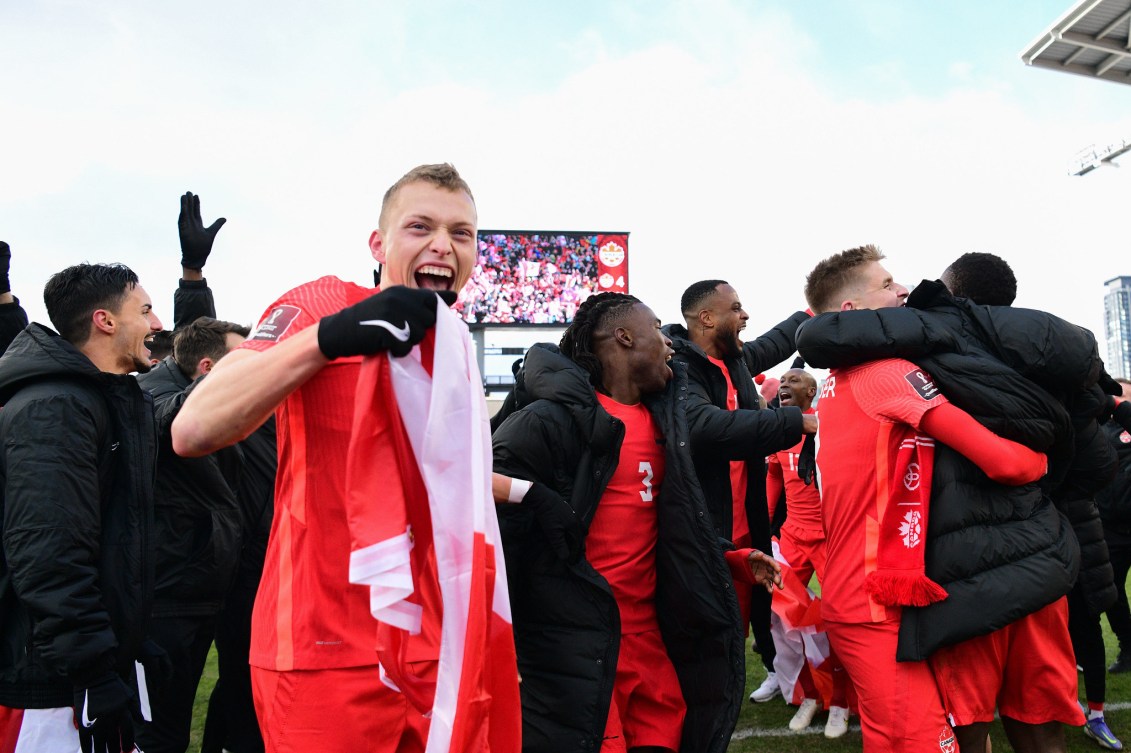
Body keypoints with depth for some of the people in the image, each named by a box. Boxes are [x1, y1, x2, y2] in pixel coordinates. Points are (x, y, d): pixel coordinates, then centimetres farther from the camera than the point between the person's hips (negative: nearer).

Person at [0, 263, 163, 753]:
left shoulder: (119, 400, 14)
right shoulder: (52, 408, -18)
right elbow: (49, 558, -26)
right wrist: (97, 679, -25)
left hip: (101, 660, 10)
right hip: (56, 684, -10)